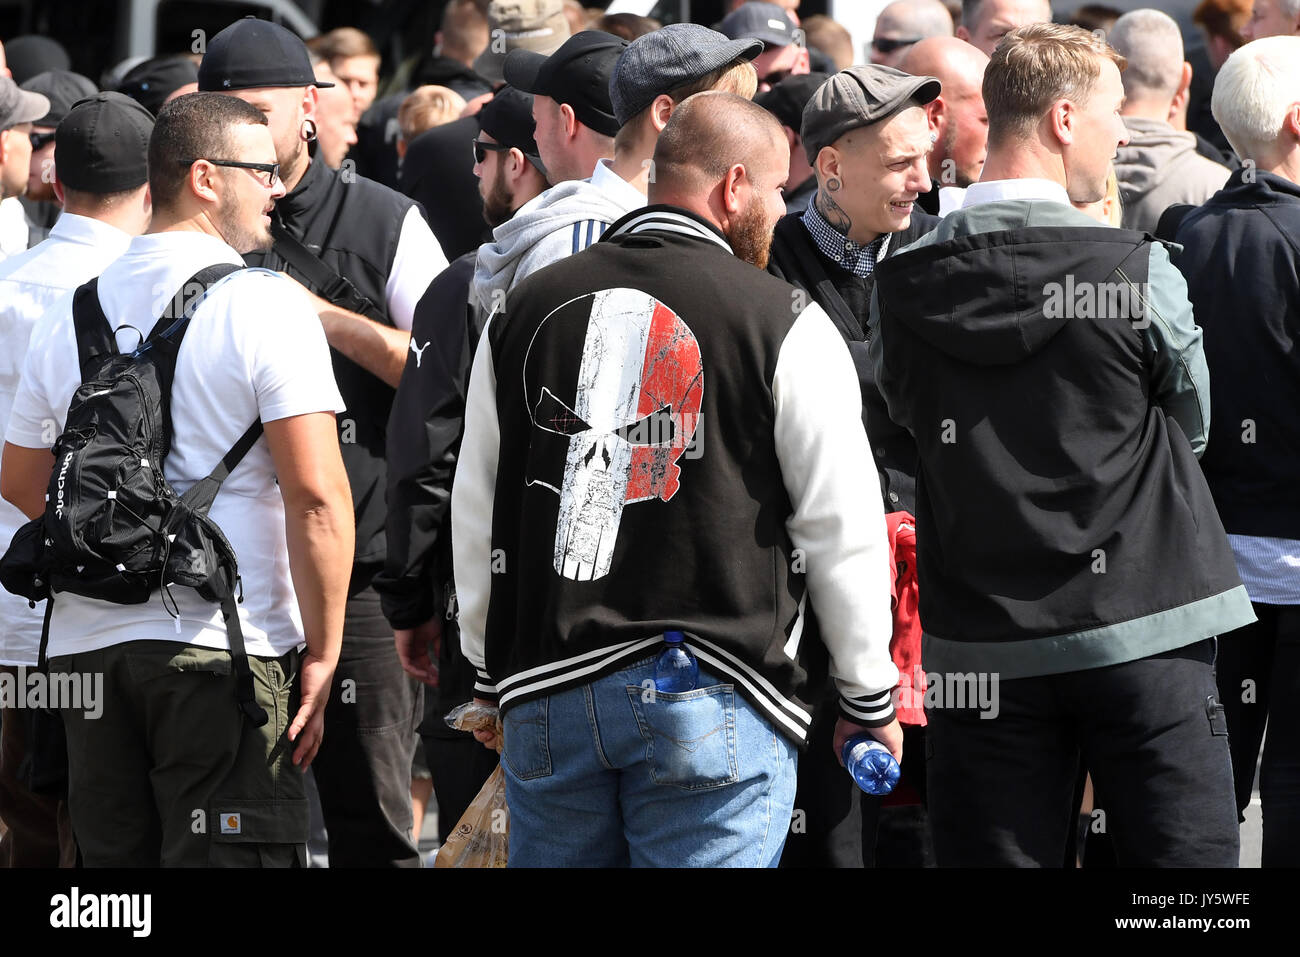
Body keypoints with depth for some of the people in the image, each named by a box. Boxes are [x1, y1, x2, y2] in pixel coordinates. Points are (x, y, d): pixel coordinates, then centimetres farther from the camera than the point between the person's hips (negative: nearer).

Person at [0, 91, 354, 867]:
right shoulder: (266, 305, -7)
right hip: (224, 654, -6)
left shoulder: (72, 314, 11)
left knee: (115, 856, 11)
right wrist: (322, 652, -9)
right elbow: (316, 493, -14)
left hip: (86, 648, 6)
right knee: (224, 860, -5)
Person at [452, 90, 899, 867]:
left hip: (547, 689, 4)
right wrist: (870, 699, 9)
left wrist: (494, 677, 24)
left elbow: (476, 514, 15)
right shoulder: (786, 325, -4)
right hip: (715, 697, -4)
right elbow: (841, 530, -2)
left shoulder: (527, 309, 9)